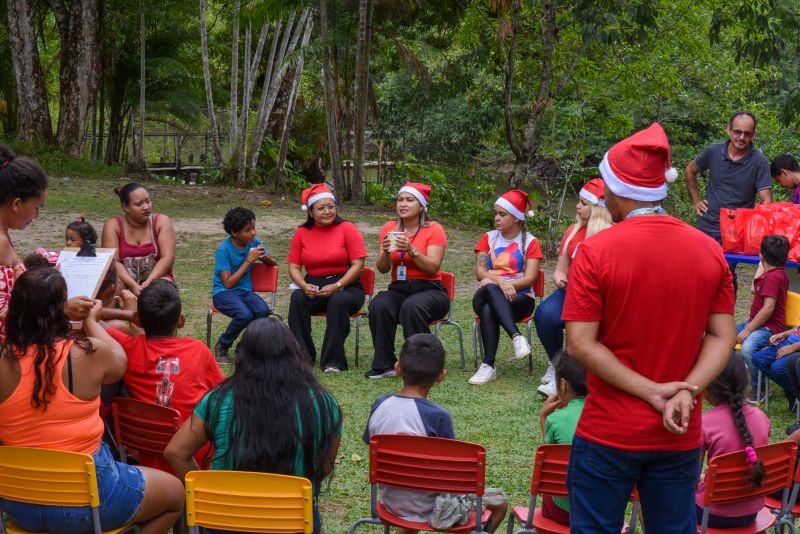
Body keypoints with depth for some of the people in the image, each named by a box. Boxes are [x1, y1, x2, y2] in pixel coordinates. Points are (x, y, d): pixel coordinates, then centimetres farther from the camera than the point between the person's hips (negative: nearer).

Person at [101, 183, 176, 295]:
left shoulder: (161, 222, 1)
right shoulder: (113, 225, 0)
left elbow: (168, 257, -8)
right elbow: (113, 261, -10)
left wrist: (149, 282, -23)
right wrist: (133, 285, -26)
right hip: (125, 281, 0)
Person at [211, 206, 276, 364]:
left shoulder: (254, 242, 1)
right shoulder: (224, 249, -14)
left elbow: (272, 263, 12)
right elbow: (228, 283, -17)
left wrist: (265, 257, -12)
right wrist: (248, 261, -20)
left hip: (245, 290, 5)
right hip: (223, 292, -5)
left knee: (263, 311, -28)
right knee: (244, 314, -34)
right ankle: (222, 347, -7)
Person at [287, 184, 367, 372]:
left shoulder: (347, 229, -3)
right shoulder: (302, 233, 7)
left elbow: (358, 264, -8)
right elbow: (294, 267, 6)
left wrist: (337, 286, -20)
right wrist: (305, 286, -15)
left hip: (346, 286, -3)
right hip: (314, 287, 3)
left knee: (338, 301, -36)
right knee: (297, 298, -29)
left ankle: (333, 361, -28)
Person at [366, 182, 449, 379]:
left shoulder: (433, 230, -2)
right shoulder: (389, 228, 9)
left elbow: (432, 268, -13)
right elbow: (383, 269, 3)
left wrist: (411, 250, -26)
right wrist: (386, 252, -18)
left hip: (429, 290, -3)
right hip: (398, 289, 3)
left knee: (412, 307, -36)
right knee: (378, 306, -29)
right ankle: (384, 364, -19)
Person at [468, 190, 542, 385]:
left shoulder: (530, 242, 6)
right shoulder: (488, 238, 14)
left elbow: (529, 278, -7)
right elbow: (480, 272, 1)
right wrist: (500, 282, -20)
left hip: (520, 297, -2)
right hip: (488, 296, 2)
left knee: (488, 310, -36)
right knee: (489, 288, -37)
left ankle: (488, 366, -43)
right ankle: (517, 337, -50)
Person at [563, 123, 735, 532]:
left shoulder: (596, 252, -12)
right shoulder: (711, 251, 0)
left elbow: (580, 345, -16)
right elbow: (723, 338, -2)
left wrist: (652, 391, -15)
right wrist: (686, 392, -13)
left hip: (609, 434, -4)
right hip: (680, 436, 4)